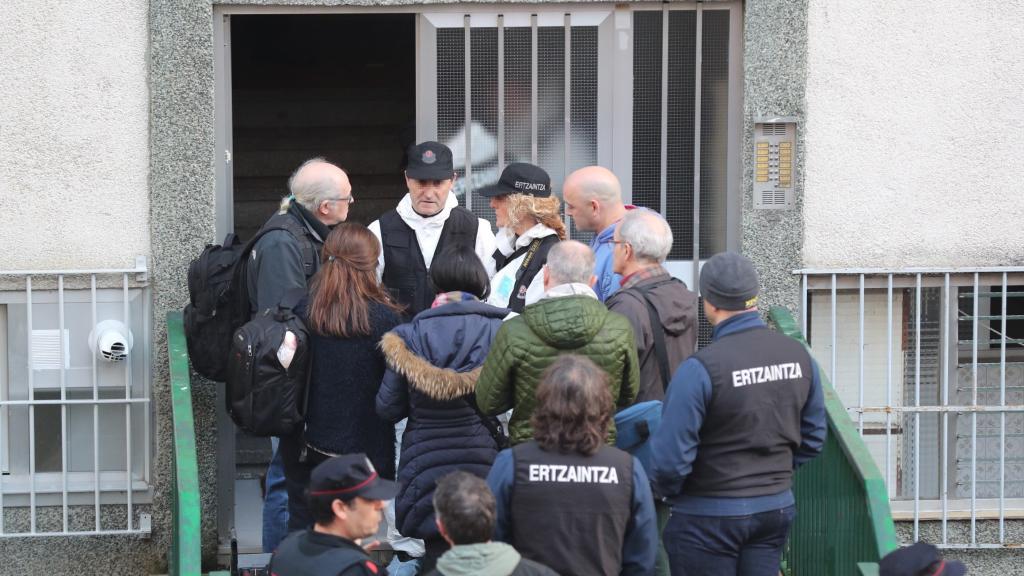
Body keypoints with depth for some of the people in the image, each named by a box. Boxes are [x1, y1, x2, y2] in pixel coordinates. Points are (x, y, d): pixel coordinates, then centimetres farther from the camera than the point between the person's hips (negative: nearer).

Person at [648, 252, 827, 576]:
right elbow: (813, 439, 9)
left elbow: (671, 456, -20)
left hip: (708, 516, -5)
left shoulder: (699, 369, -21)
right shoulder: (798, 355, -2)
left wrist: (665, 490, 0)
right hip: (777, 507, 5)